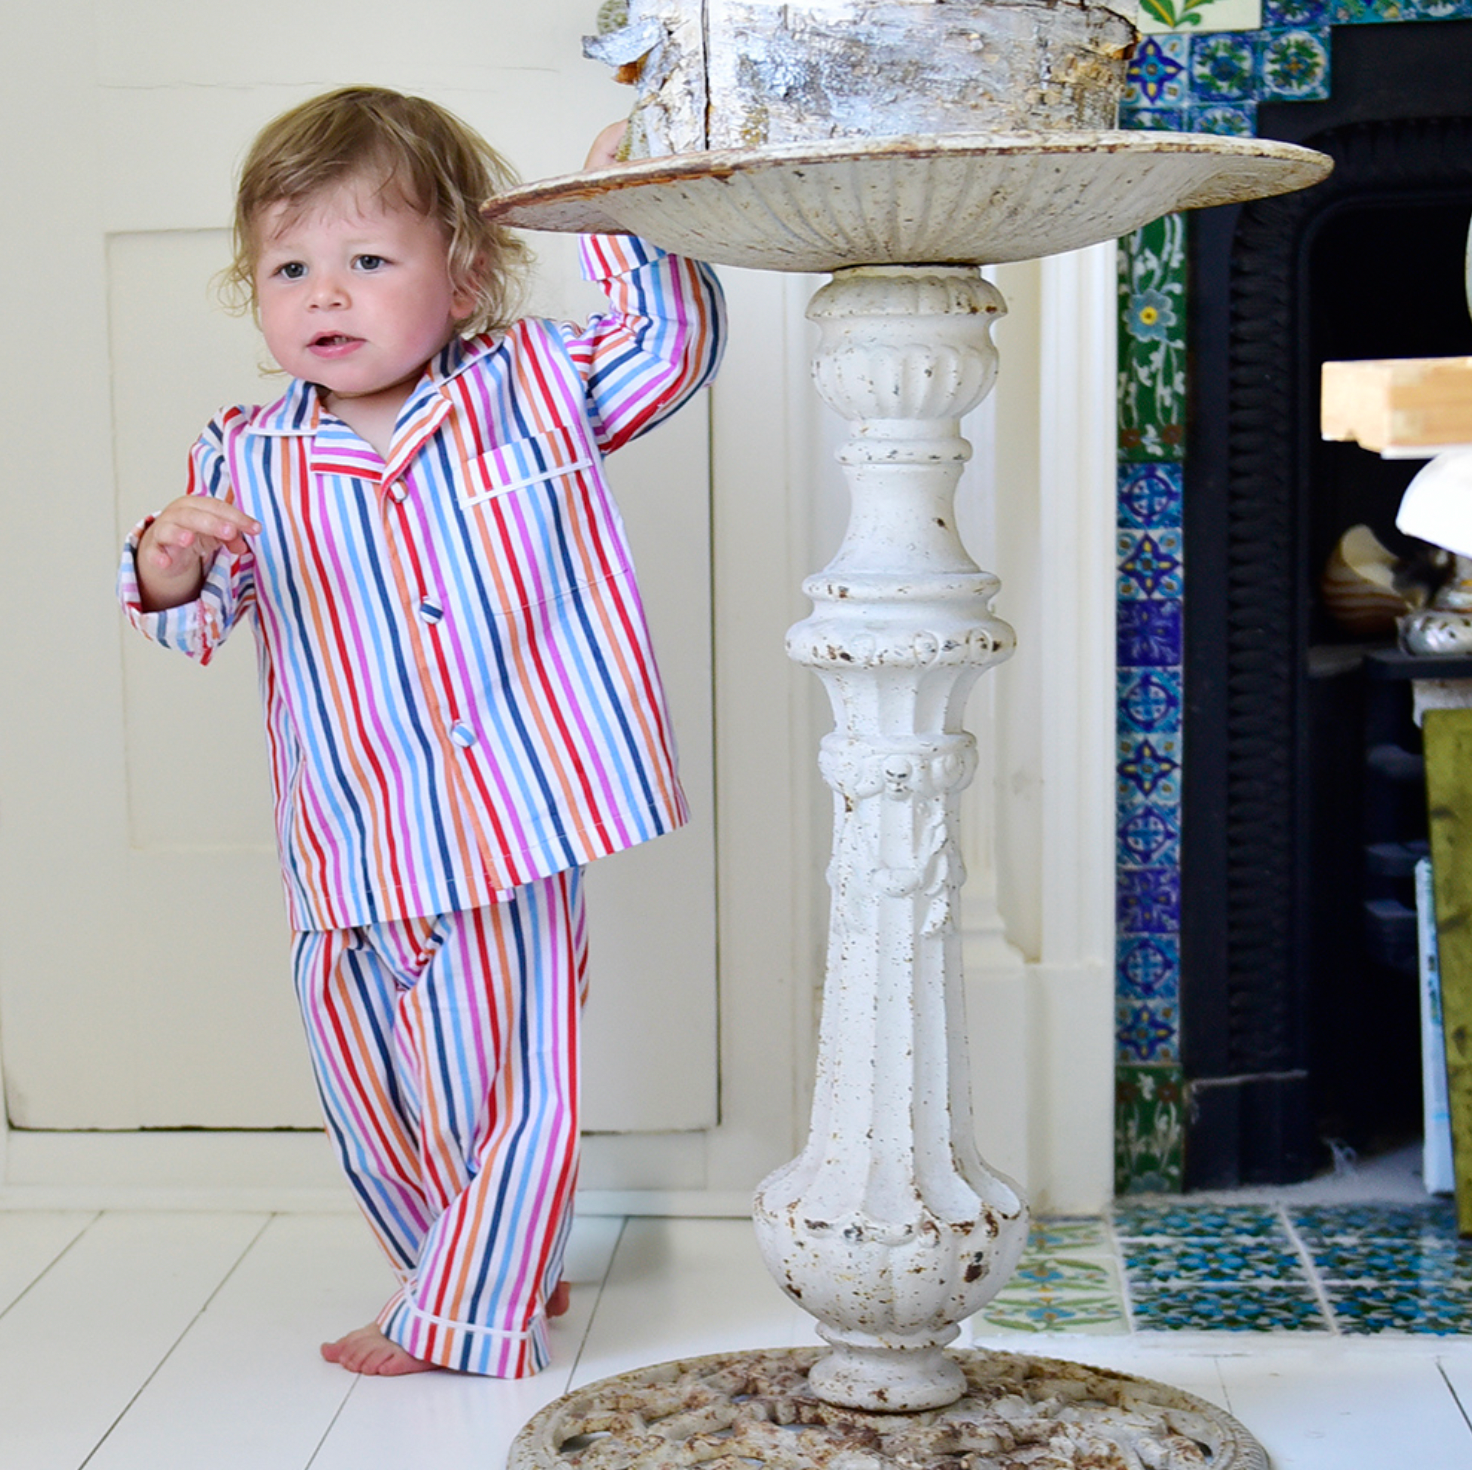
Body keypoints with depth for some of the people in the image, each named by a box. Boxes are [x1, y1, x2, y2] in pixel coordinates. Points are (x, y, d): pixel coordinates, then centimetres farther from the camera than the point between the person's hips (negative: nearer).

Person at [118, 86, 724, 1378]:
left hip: (516, 838, -2)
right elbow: (196, 626, 0)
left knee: (518, 1087, 0)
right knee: (374, 1100, 15)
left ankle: (467, 1315, 18)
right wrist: (171, 564, -22)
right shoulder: (245, 461, 2)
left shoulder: (532, 385, 1)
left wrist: (625, 214, -10)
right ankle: (505, 1267, 38)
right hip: (352, 865, 3)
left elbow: (673, 341, 1)